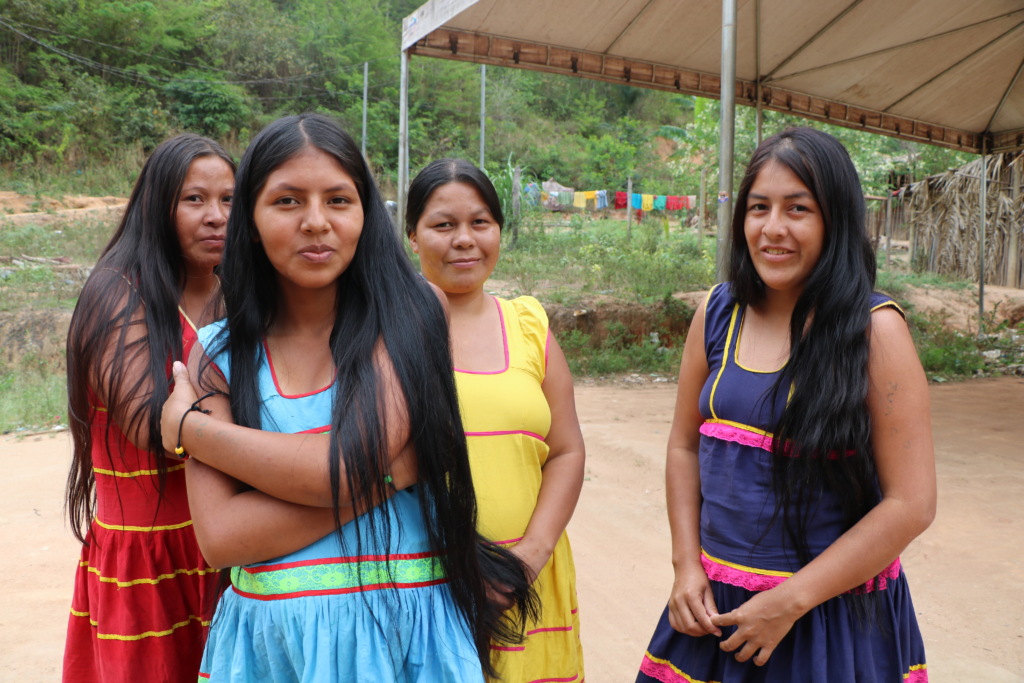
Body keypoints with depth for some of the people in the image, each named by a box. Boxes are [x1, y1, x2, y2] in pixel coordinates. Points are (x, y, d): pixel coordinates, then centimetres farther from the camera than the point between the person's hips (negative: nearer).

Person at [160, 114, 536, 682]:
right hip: (266, 637, 2)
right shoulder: (217, 353, -2)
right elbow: (218, 537, -13)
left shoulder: (403, 318, -9)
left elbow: (340, 470, -21)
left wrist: (189, 428, -9)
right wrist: (390, 474, -20)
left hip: (403, 632, -1)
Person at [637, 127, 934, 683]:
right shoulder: (717, 314, -1)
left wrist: (791, 600, -14)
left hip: (837, 610, -3)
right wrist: (686, 565, -1)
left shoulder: (874, 330, -13)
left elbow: (912, 503, -14)